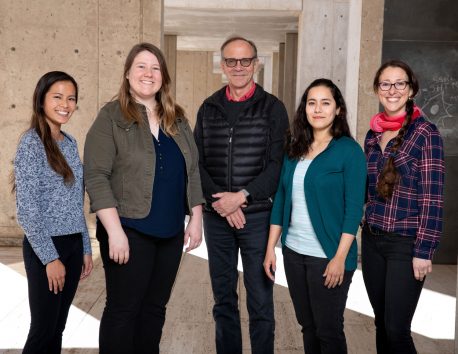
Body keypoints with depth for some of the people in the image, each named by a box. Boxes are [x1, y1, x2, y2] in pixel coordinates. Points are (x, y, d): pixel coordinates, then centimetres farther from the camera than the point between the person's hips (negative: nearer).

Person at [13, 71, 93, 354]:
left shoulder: (70, 142, 10)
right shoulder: (32, 143, -11)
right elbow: (27, 209, -16)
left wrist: (86, 248, 12)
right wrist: (50, 257, -17)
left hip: (72, 245, 7)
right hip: (45, 248, -6)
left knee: (57, 328, 13)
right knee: (43, 330, 2)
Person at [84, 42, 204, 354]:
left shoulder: (178, 119, 10)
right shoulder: (111, 117, -5)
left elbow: (193, 172, 13)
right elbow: (96, 176, -13)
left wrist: (196, 219, 7)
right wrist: (115, 231, -19)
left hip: (171, 232, 5)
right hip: (130, 230, -5)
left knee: (155, 307, 14)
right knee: (123, 310, 3)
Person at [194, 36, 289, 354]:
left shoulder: (272, 108, 1)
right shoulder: (209, 108, 10)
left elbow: (277, 164, -7)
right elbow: (197, 162, 4)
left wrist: (241, 196, -16)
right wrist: (219, 200, -10)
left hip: (257, 215, -3)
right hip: (216, 215, 3)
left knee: (260, 299, 3)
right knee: (223, 298, 13)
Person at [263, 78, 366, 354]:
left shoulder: (349, 150, -9)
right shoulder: (295, 149, 8)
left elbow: (354, 208, -12)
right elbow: (281, 199, 9)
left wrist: (340, 257, -17)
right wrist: (271, 247, 5)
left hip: (328, 256, -5)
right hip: (293, 251, 5)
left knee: (329, 330, 6)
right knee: (307, 325, 16)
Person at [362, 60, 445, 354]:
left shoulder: (425, 132, -9)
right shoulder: (373, 134, 9)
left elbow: (432, 197, -12)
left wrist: (424, 251, -15)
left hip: (407, 244, -5)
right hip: (372, 240, 6)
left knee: (396, 330, -3)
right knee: (381, 324, 14)